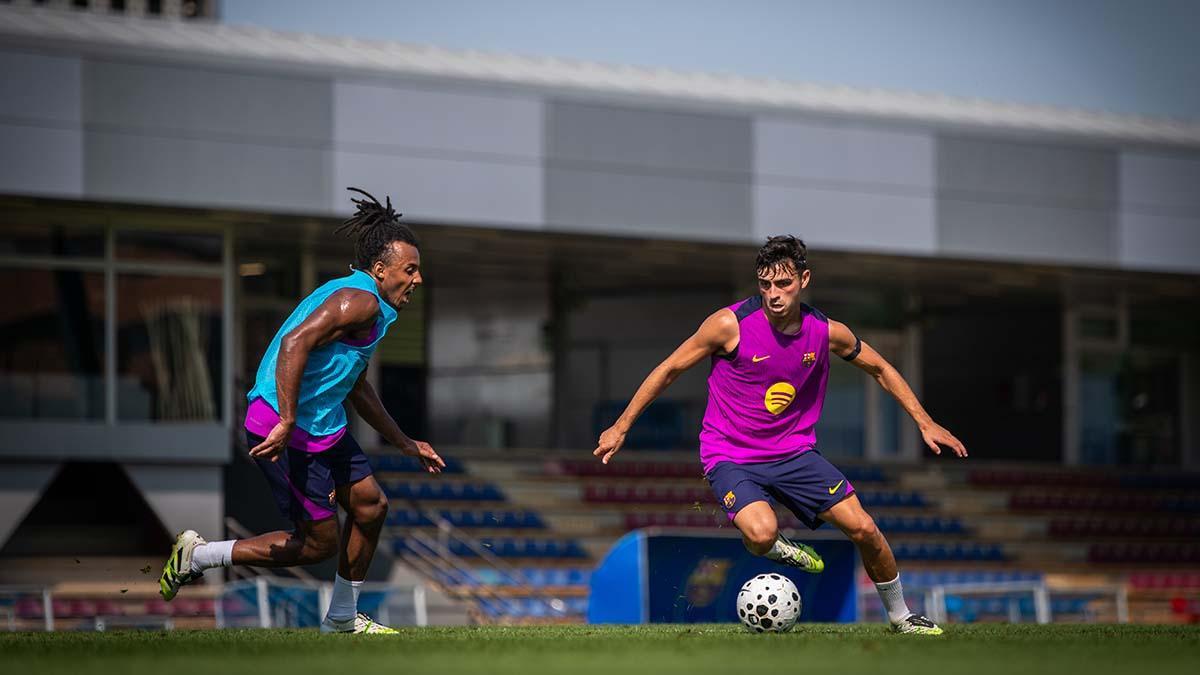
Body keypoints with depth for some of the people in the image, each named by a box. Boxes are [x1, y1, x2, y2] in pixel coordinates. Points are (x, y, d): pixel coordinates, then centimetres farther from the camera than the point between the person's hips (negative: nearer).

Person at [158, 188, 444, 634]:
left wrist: (405, 444, 34)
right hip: (286, 432, -11)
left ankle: (342, 618, 27)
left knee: (370, 505, 13)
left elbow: (356, 387, 30)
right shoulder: (359, 301, -16)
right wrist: (287, 423, -33)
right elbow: (295, 343, -29)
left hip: (323, 427, 11)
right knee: (319, 543, -4)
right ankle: (198, 556, 5)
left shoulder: (365, 305, 19)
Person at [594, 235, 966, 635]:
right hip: (730, 457, -4)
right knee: (762, 534, -32)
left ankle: (900, 616, 18)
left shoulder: (827, 332, -5)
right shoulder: (730, 324, -16)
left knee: (863, 529, -6)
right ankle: (773, 548, 6)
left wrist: (924, 422, 11)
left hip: (795, 452, 4)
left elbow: (880, 369, 14)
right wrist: (621, 428, -2)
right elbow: (670, 369, -5)